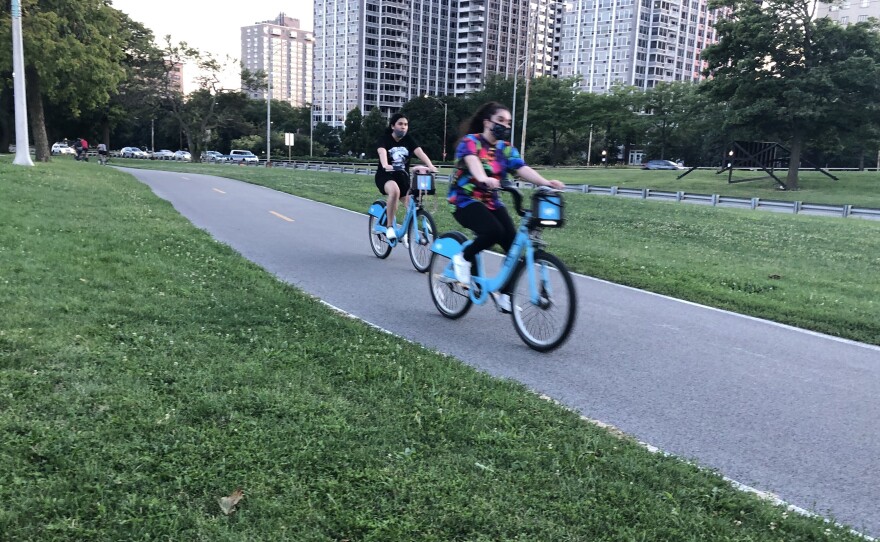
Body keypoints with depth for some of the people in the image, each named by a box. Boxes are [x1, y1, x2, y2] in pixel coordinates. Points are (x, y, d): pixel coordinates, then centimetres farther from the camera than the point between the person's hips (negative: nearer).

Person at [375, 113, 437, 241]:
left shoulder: (409, 140, 2)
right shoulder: (384, 139, -7)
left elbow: (420, 153, -15)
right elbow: (382, 153, -28)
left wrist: (430, 166, -34)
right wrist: (385, 165, -50)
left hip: (403, 176, 5)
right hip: (385, 176, -4)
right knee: (395, 191, -37)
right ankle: (390, 227, -24)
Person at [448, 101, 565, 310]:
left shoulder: (505, 148, 7)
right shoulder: (470, 142, -9)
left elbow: (522, 169, -10)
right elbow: (472, 161, -32)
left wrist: (546, 182, -30)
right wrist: (484, 178, -55)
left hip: (491, 202, 6)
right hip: (465, 200, -6)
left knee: (513, 244, -11)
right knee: (493, 231, -32)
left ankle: (504, 295, 5)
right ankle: (463, 258, -4)